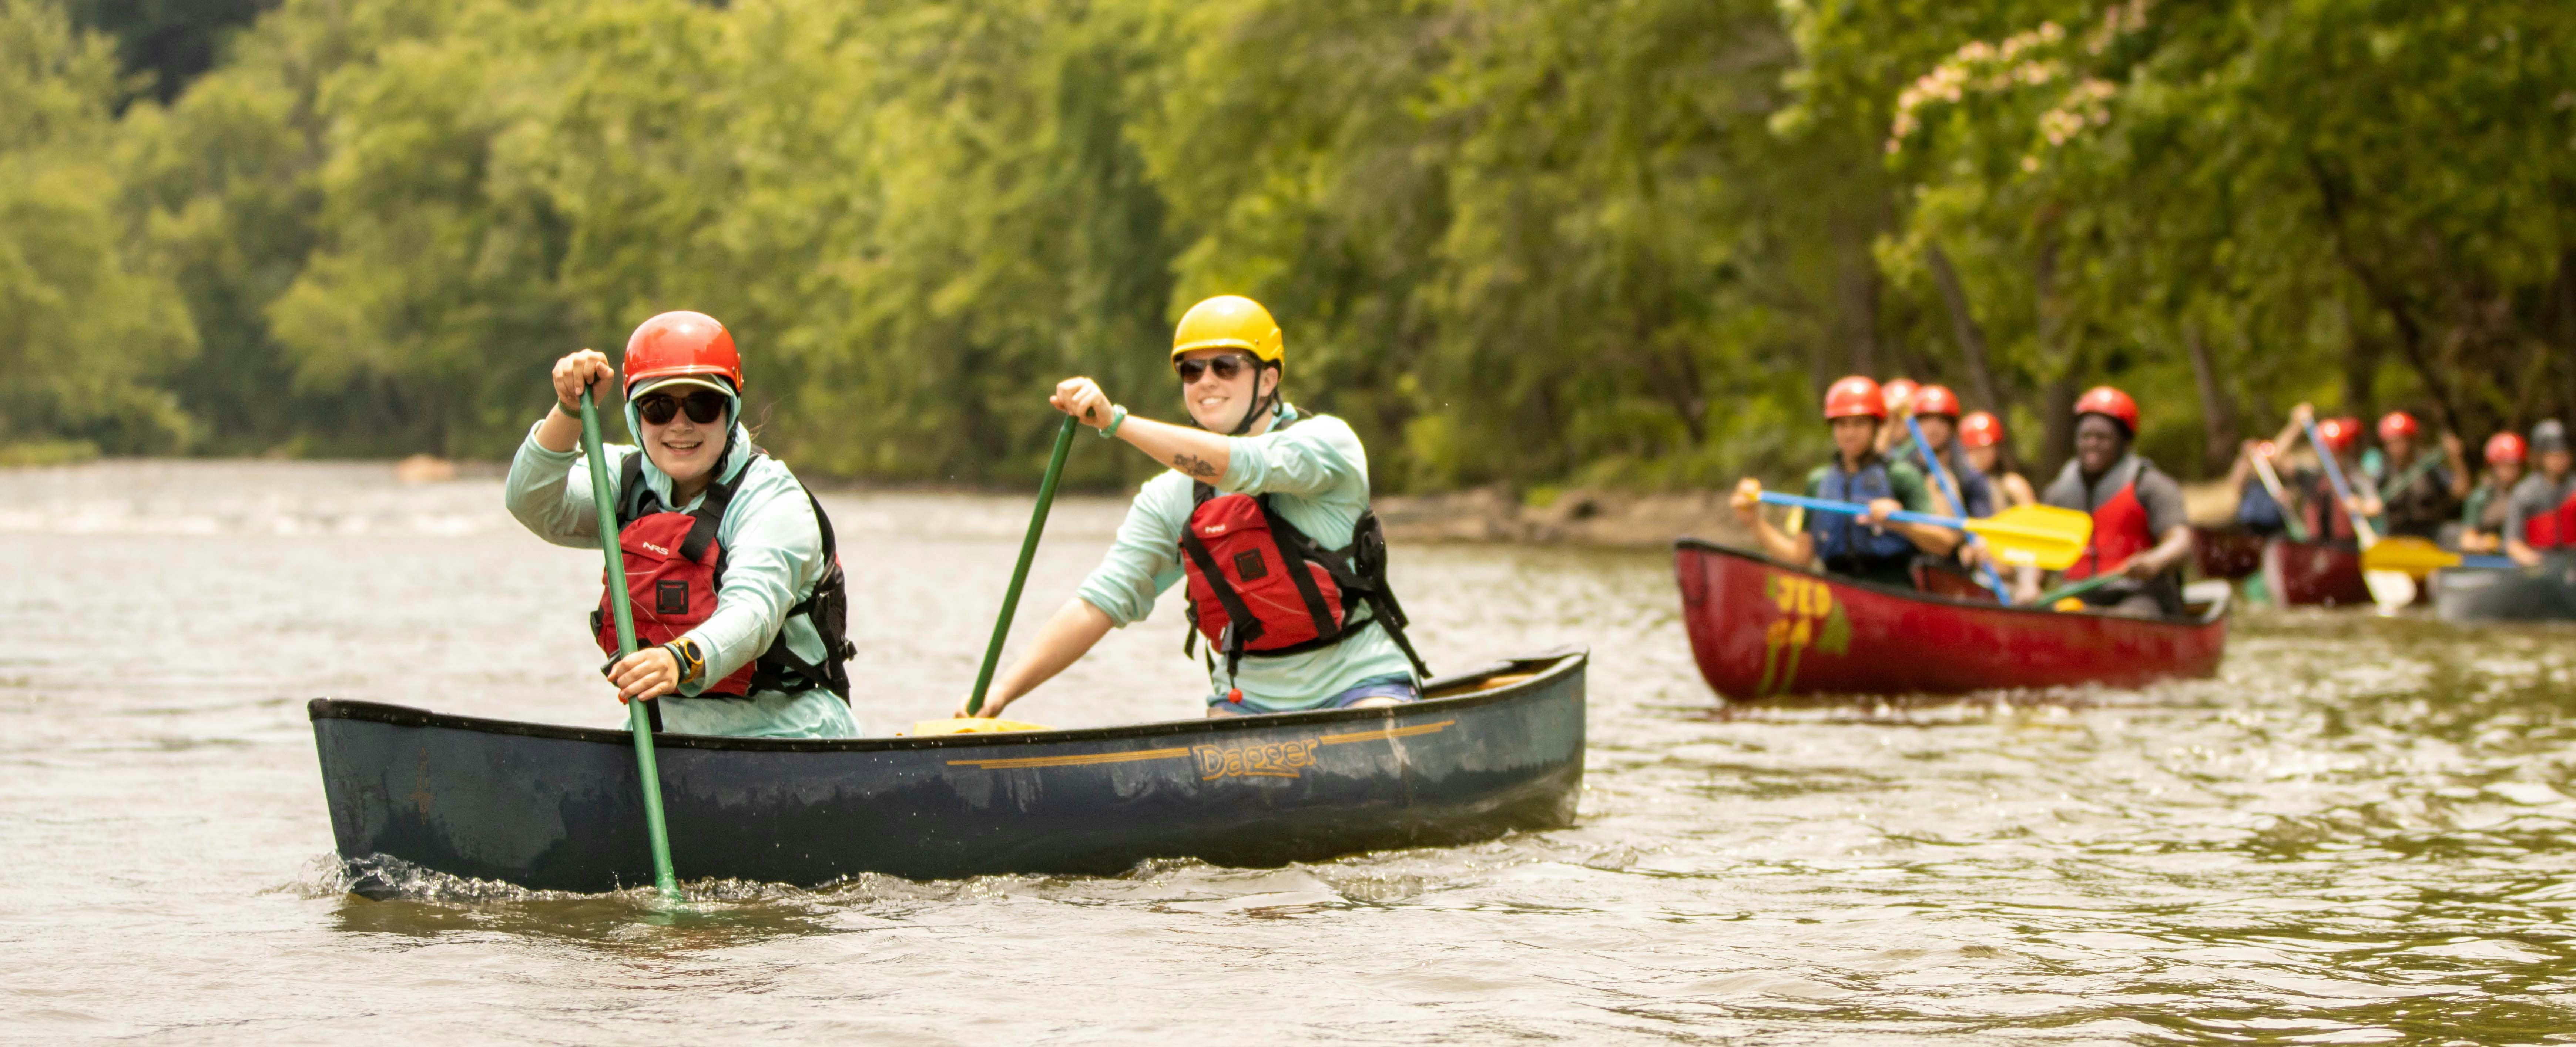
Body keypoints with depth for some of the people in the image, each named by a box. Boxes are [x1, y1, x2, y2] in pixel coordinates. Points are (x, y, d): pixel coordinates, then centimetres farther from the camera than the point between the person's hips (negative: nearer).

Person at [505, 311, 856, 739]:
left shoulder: (772, 499, -12)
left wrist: (681, 662, -50)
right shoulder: (631, 483, 8)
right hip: (664, 733, 5)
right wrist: (569, 412, -22)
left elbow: (752, 612, -29)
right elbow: (533, 503, -7)